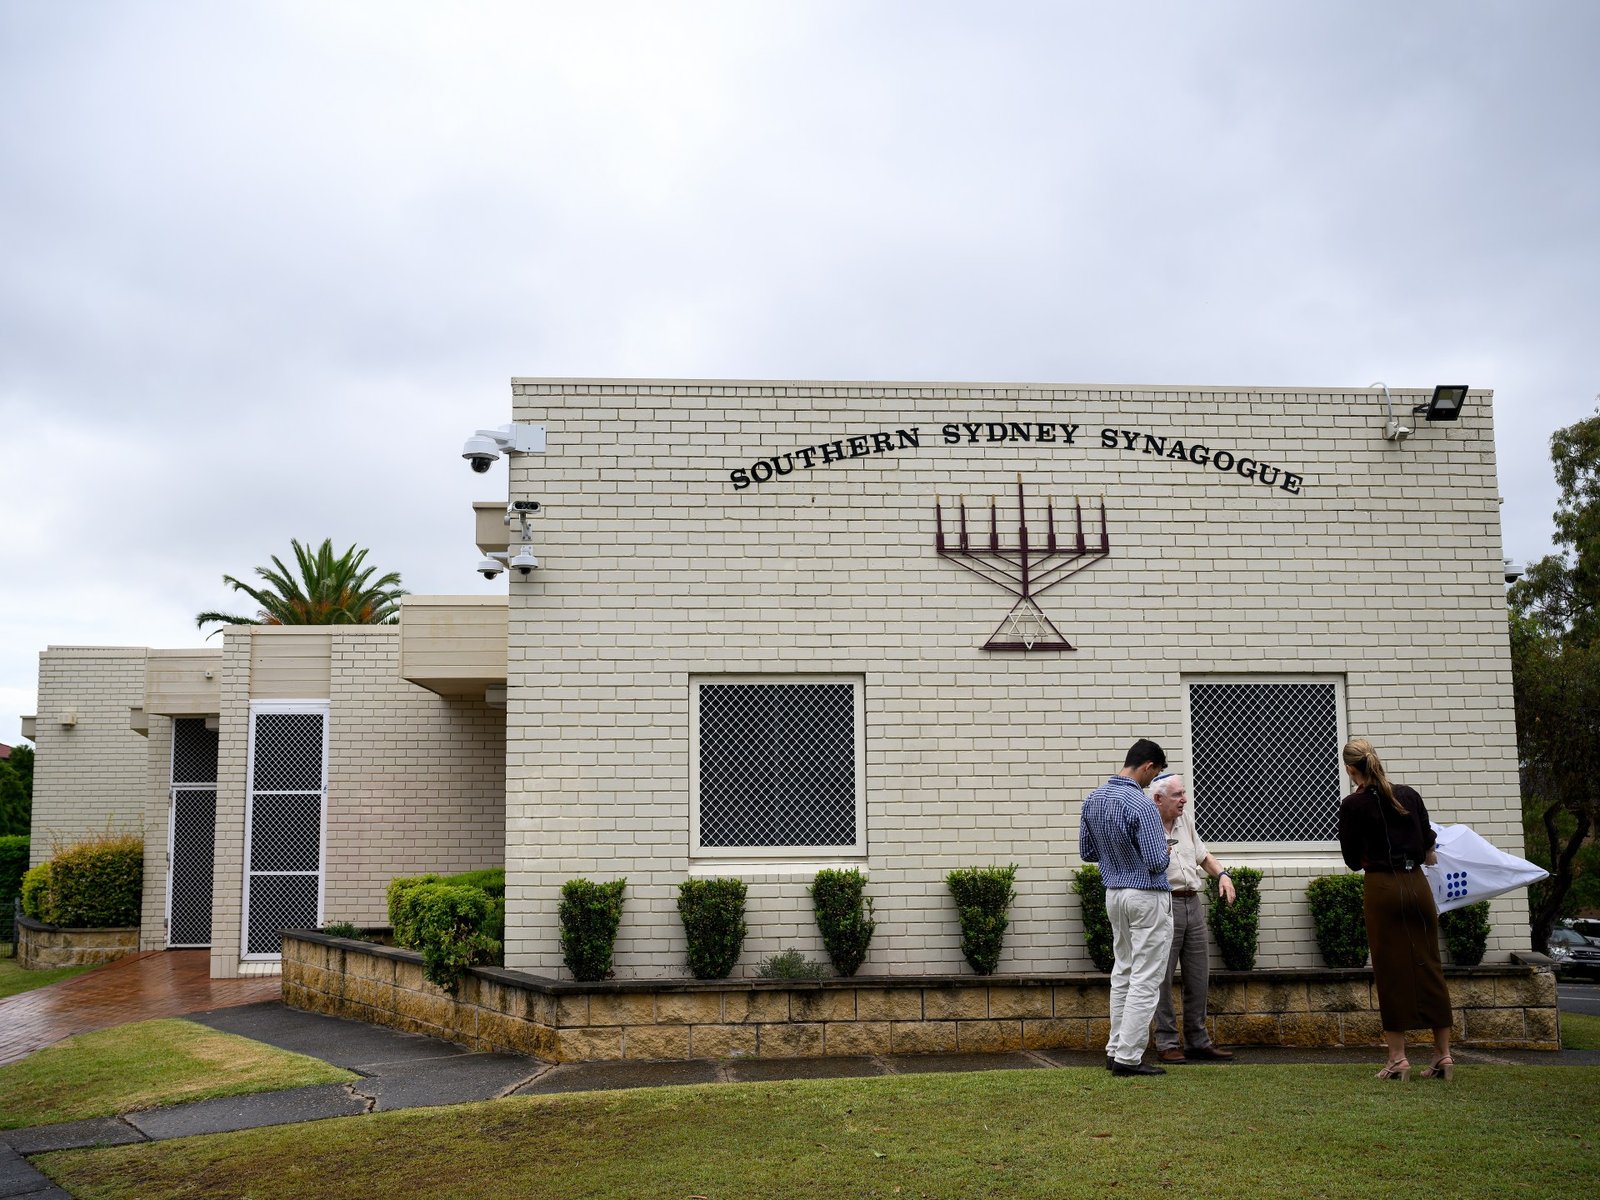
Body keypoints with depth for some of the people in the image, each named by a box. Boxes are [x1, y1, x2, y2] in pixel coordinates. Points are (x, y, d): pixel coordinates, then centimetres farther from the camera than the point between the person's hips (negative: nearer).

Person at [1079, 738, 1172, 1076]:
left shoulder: (1093, 799, 3)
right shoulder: (1141, 806, -22)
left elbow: (1086, 852, 10)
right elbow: (1157, 862, -20)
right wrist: (1163, 850, 1)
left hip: (1114, 894, 8)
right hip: (1147, 897, -8)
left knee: (1123, 974, 16)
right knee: (1145, 980, -3)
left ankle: (1116, 1049, 18)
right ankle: (1128, 1057, -2)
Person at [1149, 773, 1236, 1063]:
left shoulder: (1185, 819, 13)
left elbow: (1203, 855, 25)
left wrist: (1222, 875, 9)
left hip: (1193, 903, 7)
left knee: (1199, 978, 11)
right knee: (1162, 978, -3)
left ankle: (1198, 1041, 20)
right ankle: (1166, 1043, 6)